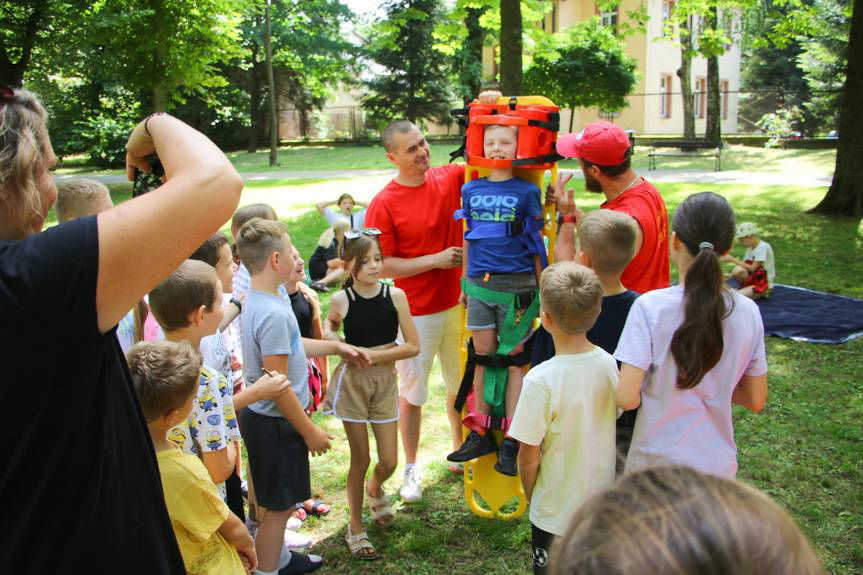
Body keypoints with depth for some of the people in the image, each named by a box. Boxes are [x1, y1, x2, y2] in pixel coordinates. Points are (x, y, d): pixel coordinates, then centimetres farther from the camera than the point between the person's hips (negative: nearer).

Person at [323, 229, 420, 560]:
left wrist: (374, 355, -17)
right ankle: (355, 529, 24)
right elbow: (329, 328, 13)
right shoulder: (341, 301, -10)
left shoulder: (395, 295, -10)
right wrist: (341, 345, -7)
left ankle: (374, 488, 42)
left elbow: (413, 346, -10)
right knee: (360, 459, 5)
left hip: (385, 381, 1)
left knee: (389, 462, 5)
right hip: (352, 382, -1)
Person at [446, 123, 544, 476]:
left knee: (514, 360, 2)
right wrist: (465, 284, 16)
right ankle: (480, 433, 20)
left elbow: (536, 244, 2)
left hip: (515, 287, -3)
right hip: (479, 285, 4)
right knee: (482, 357, 10)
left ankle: (511, 441, 8)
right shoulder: (471, 190, 8)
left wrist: (542, 289, 1)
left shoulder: (526, 192, -1)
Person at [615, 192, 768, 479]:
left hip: (657, 464, -3)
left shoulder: (650, 307, -18)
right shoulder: (747, 312, -7)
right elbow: (756, 400, 1)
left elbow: (627, 398, -21)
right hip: (719, 466, 3)